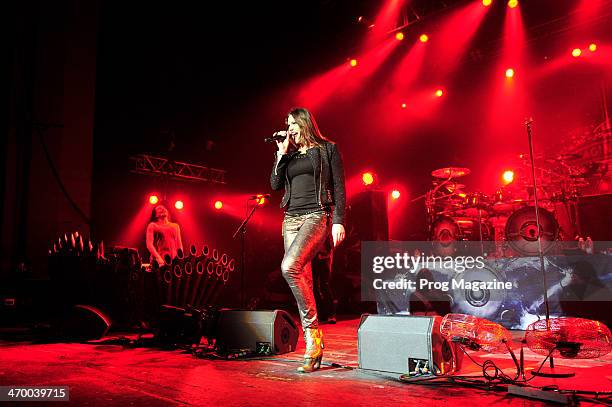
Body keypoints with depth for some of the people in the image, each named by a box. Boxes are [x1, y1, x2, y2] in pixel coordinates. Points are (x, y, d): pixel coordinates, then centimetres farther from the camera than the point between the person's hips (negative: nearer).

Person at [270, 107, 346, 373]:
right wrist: (282, 153, 5)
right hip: (291, 219, 6)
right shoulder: (288, 154, 21)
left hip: (317, 216, -6)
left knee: (289, 267, -27)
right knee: (303, 281, 1)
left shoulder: (327, 149, 6)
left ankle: (313, 332, -15)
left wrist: (339, 221, -10)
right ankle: (312, 348, 6)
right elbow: (275, 184, 10)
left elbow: (338, 187, 0)